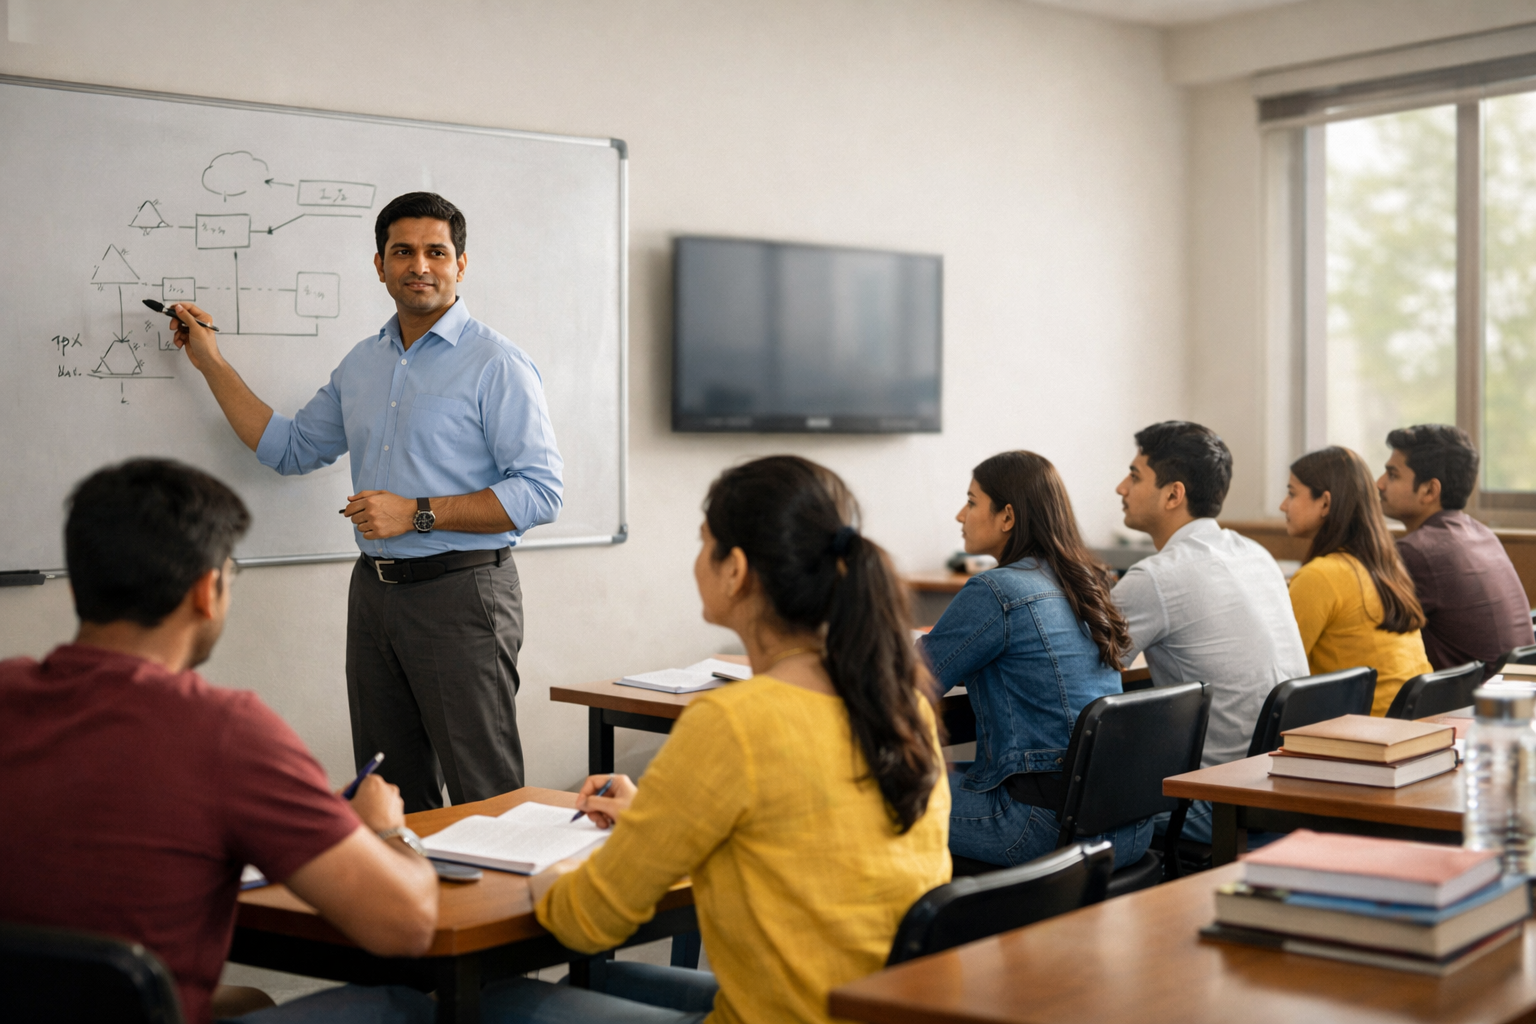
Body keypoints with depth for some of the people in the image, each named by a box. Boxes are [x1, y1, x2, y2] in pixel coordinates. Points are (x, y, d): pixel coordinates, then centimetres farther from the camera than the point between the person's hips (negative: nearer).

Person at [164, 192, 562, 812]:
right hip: (374, 591, 7)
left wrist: (417, 513, -18)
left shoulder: (497, 365, -8)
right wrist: (211, 362, 22)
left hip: (459, 592, -7)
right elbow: (289, 448, 25)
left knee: (485, 798, -5)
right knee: (392, 794, 13)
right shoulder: (361, 365, 15)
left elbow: (540, 492, -15)